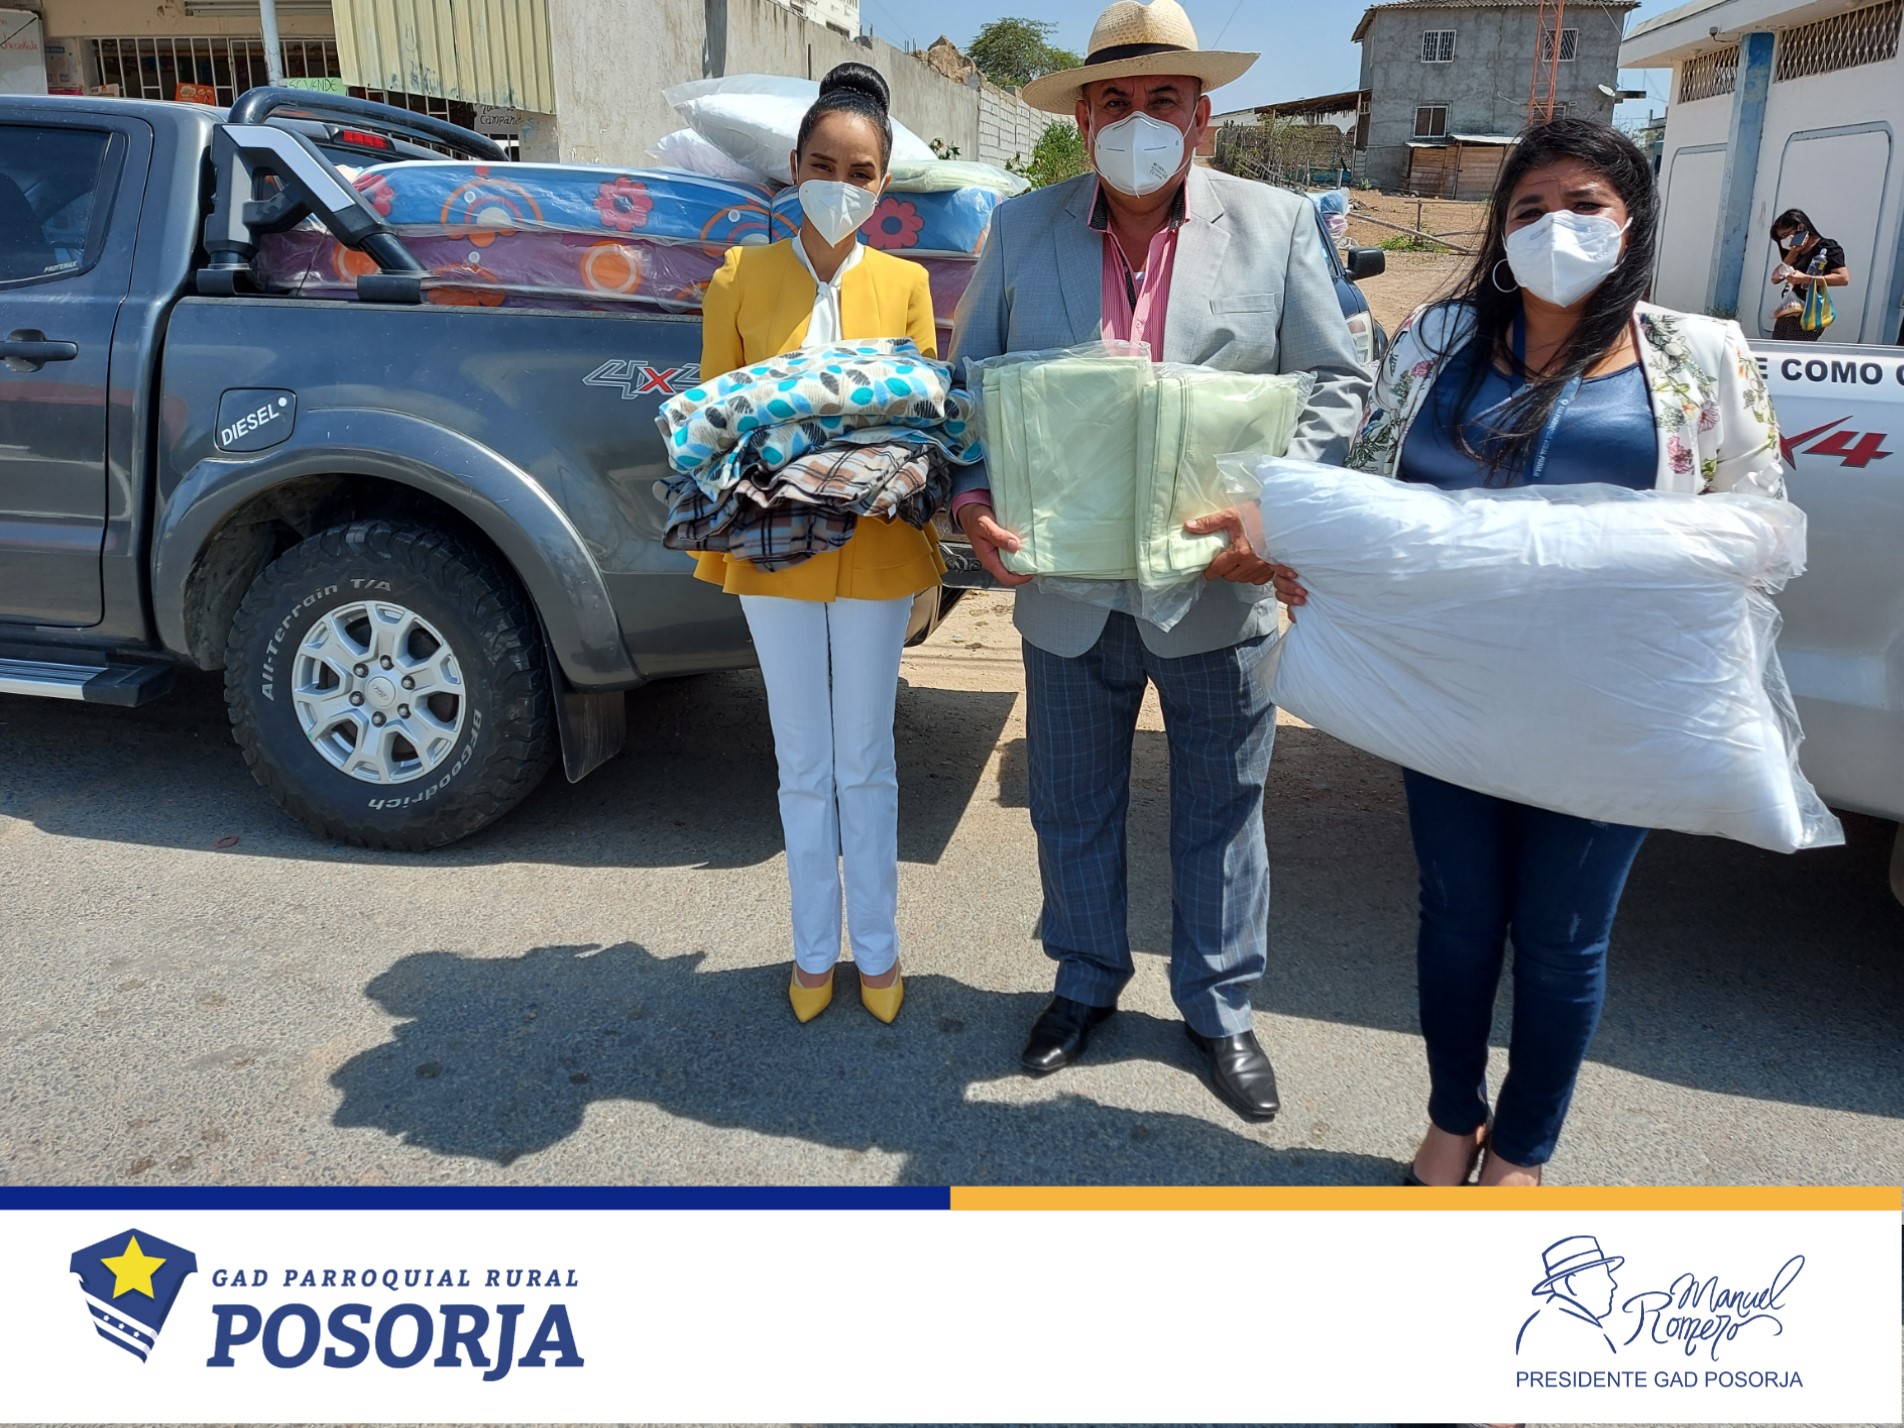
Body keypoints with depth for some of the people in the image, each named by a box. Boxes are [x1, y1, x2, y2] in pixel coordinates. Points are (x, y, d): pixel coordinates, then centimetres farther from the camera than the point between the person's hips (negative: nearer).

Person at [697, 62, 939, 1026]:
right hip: (775, 550, 0)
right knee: (804, 766, 10)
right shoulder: (742, 278, 1)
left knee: (867, 762, 11)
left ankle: (877, 946, 27)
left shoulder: (904, 284, 2)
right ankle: (814, 948, 27)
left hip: (876, 554, 0)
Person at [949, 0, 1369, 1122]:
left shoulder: (1277, 226, -2)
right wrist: (972, 497, -13)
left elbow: (1339, 385, -1)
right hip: (1066, 592, 2)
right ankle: (1088, 981, 42)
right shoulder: (1022, 231, 2)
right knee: (1073, 810, 17)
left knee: (1222, 813, 14)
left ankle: (1220, 1007, 36)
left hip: (1216, 592, -1)